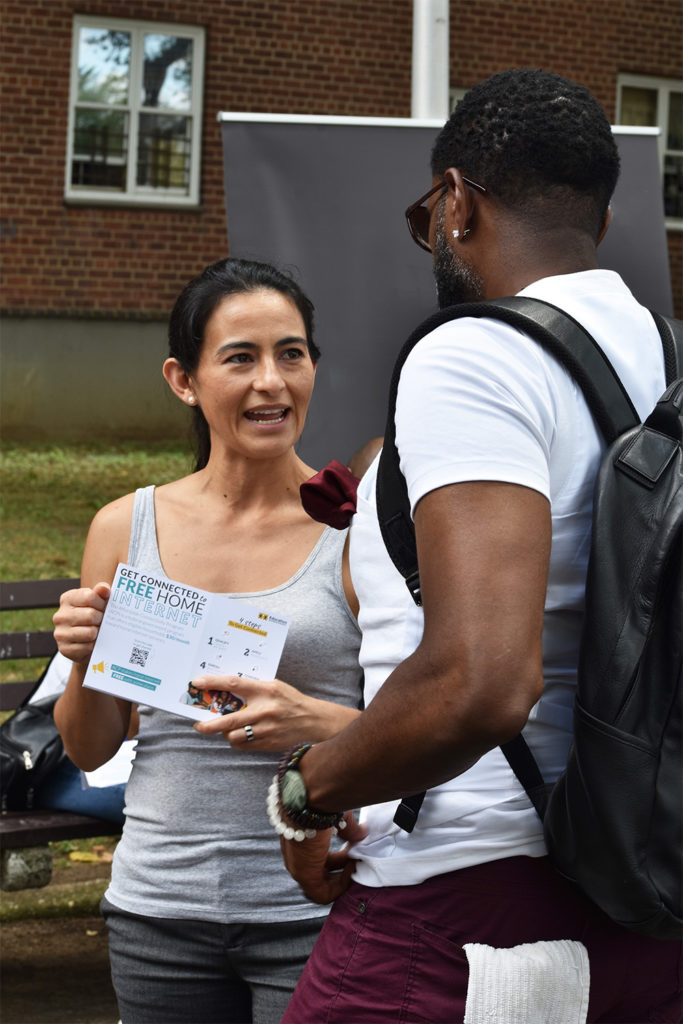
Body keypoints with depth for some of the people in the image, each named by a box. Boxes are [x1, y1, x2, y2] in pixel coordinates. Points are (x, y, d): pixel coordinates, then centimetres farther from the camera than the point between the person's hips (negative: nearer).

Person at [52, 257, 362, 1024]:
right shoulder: (125, 528, 5)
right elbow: (88, 750, 12)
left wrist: (317, 722, -20)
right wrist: (82, 663, -8)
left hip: (312, 910, -3)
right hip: (160, 906, 3)